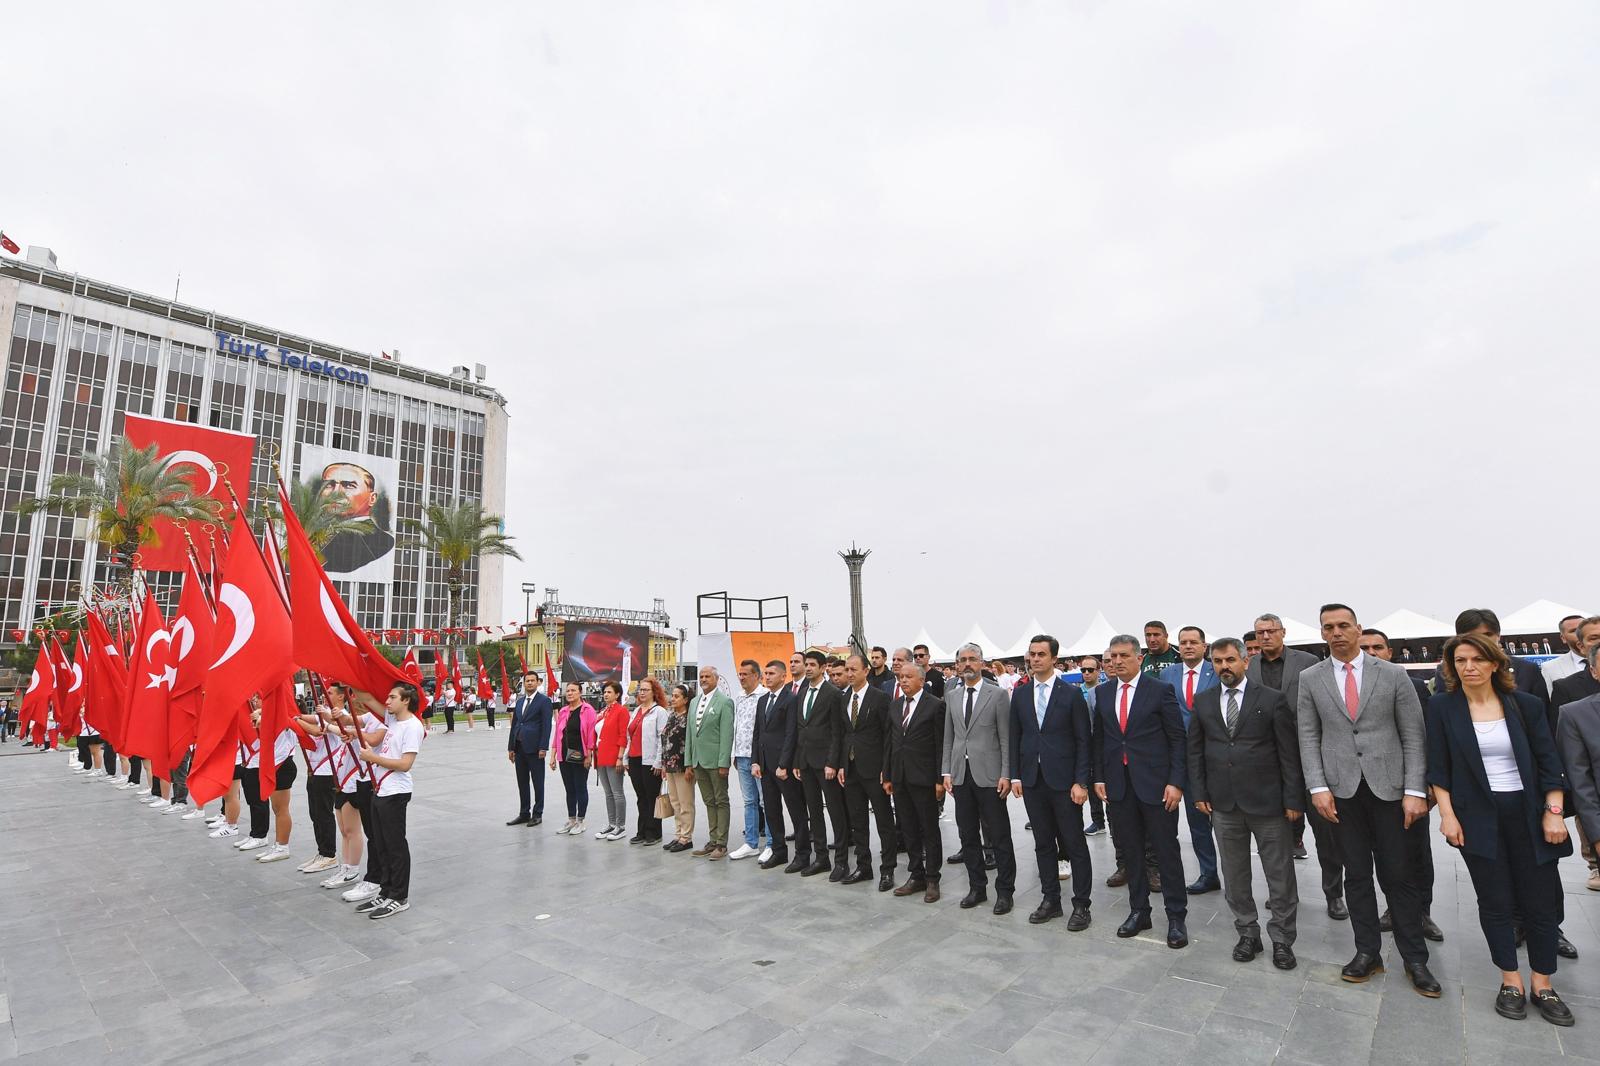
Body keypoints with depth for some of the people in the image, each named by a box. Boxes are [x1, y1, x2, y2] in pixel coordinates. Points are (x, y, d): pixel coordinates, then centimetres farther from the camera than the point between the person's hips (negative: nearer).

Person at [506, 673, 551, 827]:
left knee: (537, 783, 3)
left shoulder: (544, 700, -6)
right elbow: (514, 725, 15)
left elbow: (546, 726, -11)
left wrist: (543, 748, -16)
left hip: (534, 748, -6)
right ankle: (524, 813, 22)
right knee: (522, 783, 13)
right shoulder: (519, 701, 14)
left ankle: (537, 814, 12)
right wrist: (511, 747, 10)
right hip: (519, 748, 6)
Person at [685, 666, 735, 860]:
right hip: (699, 761, 7)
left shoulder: (724, 702, -8)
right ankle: (712, 841, 20)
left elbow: (727, 734, -13)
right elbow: (690, 734, 15)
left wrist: (723, 763, -17)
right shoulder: (694, 702, 13)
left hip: (715, 761, -6)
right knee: (709, 802, 13)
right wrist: (689, 762, 11)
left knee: (721, 802, 2)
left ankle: (721, 844, 7)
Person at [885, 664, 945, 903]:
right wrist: (887, 776, 10)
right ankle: (916, 876, 25)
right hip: (900, 778, 6)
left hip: (924, 777, -6)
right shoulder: (895, 706, 10)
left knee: (930, 831, 5)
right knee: (909, 830, 13)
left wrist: (940, 779, -11)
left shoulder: (935, 705, -8)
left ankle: (932, 880, 17)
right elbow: (889, 743, 13)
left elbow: (941, 745, -9)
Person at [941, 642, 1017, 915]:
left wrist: (1006, 774, -10)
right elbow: (948, 737, 12)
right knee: (968, 836, 11)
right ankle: (977, 887, 24)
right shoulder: (952, 696, 10)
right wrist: (946, 772, 6)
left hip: (989, 775, -4)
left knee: (999, 837, 3)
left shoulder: (997, 694, -4)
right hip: (961, 775, 5)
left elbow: (1006, 738, -5)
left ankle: (1004, 891, 17)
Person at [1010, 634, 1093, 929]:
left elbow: (1083, 741, -5)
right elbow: (1015, 737, 9)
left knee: (1075, 845, 4)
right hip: (1032, 780, 4)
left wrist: (1081, 782, -10)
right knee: (1043, 843, 13)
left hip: (1064, 780, -4)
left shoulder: (1071, 694, -5)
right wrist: (1015, 775, 3)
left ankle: (1081, 905, 17)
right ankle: (1050, 900, 25)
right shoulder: (1020, 694, 6)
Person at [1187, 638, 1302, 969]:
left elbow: (1289, 752, -5)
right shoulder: (1202, 702, 5)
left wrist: (1293, 799, -7)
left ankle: (1281, 939, 24)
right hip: (1224, 804, 3)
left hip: (1268, 802, -3)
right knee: (1234, 875, 12)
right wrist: (1199, 792, 3)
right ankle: (1248, 933, 28)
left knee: (1280, 876, 8)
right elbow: (1195, 751, 9)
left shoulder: (1272, 699, -5)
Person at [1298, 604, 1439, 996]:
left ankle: (1415, 959, 20)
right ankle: (1368, 952, 20)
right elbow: (1308, 737, 2)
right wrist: (1318, 787, -7)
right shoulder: (1309, 679, 2)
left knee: (1397, 875, 5)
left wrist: (1415, 791, -7)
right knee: (1357, 874, 9)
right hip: (1341, 789, 1)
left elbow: (1413, 735, 0)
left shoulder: (1392, 674, 0)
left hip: (1389, 787, -1)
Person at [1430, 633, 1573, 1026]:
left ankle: (1542, 984, 23)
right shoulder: (1442, 707, -4)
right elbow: (1438, 766, -2)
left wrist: (1554, 811, -6)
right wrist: (1447, 814, -7)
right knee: (1495, 902, 6)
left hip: (1527, 815, 1)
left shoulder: (1525, 705, 0)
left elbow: (1549, 762, 2)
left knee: (1540, 901, 7)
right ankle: (1511, 981, 20)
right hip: (1477, 817, -1)